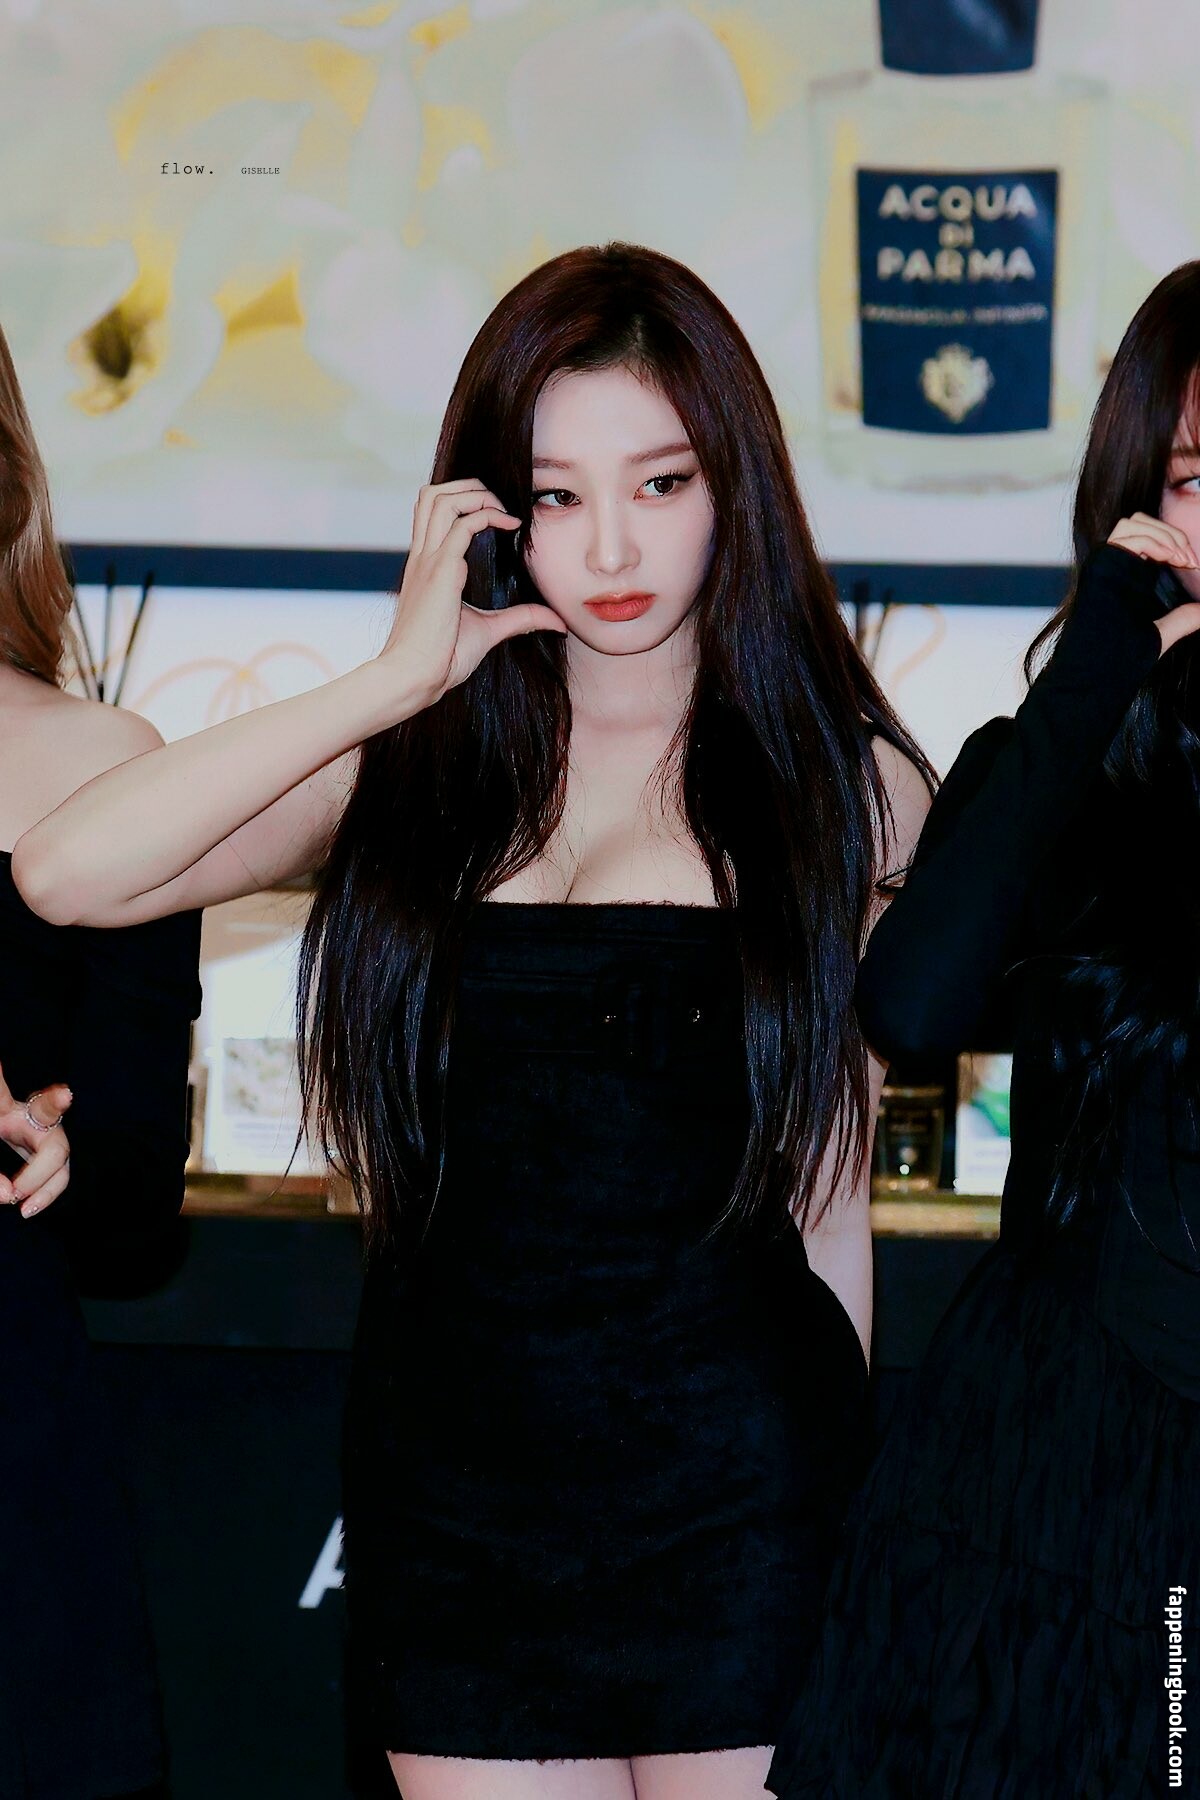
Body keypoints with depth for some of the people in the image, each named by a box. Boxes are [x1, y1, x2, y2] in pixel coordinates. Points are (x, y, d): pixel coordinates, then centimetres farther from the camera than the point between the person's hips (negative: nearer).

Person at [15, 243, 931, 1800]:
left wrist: (858, 1520, 8)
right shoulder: (419, 770, 5)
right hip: (454, 1480, 1)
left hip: (736, 1482, -1)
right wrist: (394, 682, -10)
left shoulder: (844, 785, 3)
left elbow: (831, 1185, 7)